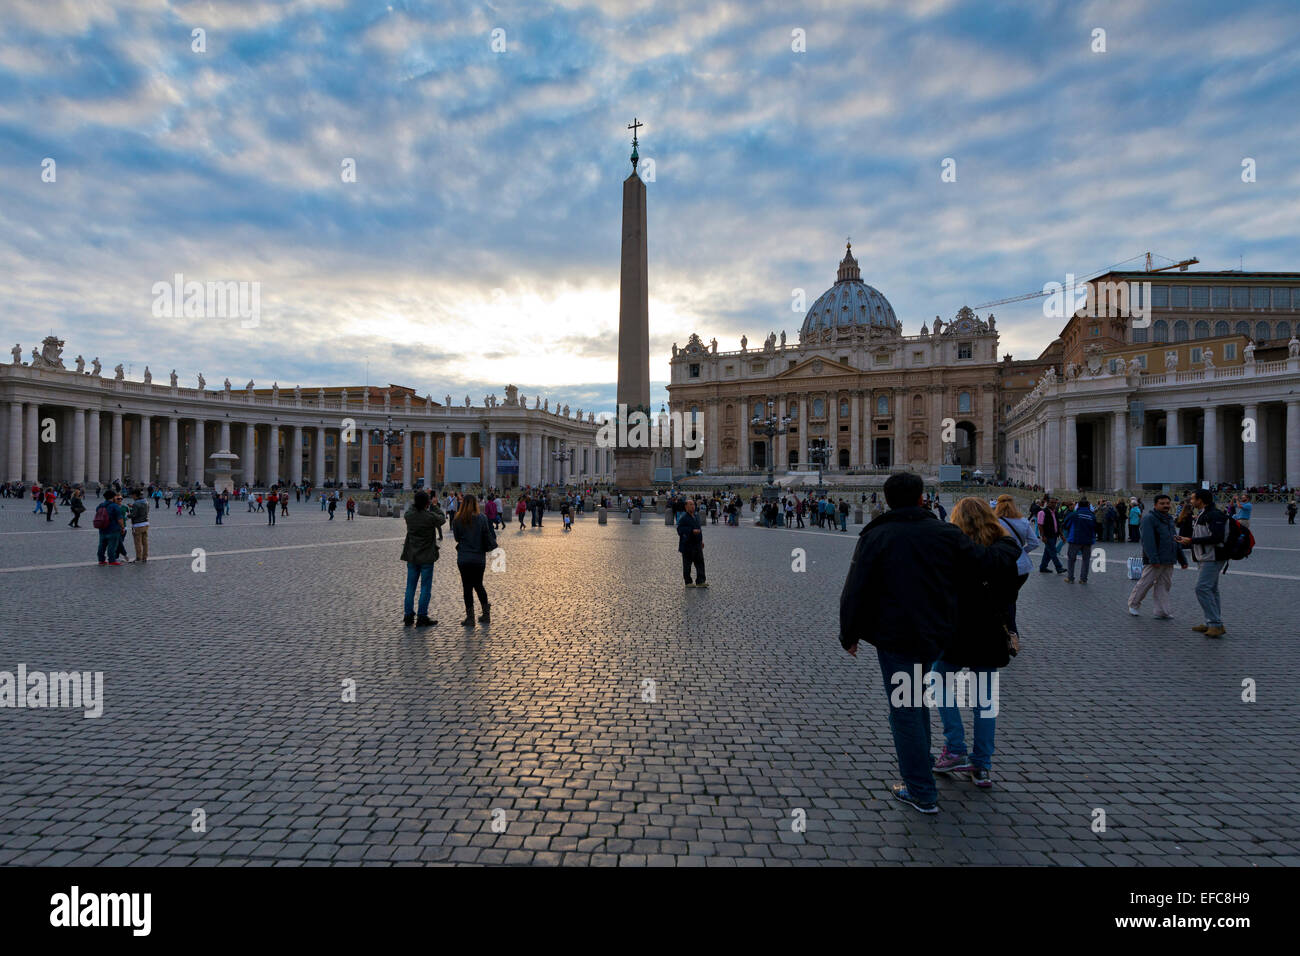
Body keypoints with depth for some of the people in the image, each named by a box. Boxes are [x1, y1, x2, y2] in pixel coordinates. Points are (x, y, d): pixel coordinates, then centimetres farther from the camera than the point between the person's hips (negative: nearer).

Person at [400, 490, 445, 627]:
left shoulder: (408, 515, -6)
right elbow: (442, 518, 3)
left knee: (410, 586, 12)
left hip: (411, 557, 4)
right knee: (425, 587, 3)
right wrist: (435, 506, 14)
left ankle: (408, 616, 17)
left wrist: (419, 499, 20)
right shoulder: (430, 516, -18)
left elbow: (412, 507, 18)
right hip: (426, 557, -4)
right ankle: (422, 618, 4)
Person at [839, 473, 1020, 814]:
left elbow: (855, 593, -13)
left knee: (905, 712, 5)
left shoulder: (875, 537, -12)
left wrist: (849, 636, 1)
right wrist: (1007, 542, 21)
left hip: (897, 640, -5)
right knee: (914, 700, 27)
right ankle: (922, 760, 40)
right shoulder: (945, 533, -3)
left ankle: (921, 793, 14)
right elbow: (991, 564, -1)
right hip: (937, 637, 5)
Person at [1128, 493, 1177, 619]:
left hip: (1168, 561, 8)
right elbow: (1148, 541, -18)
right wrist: (1154, 559, -24)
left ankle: (1163, 612, 10)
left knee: (1164, 585, 7)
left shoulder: (1170, 519, 17)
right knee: (1145, 583, -2)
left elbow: (1176, 540, 23)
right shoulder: (1149, 519, -10)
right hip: (1154, 561, -8)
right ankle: (1133, 604, 15)